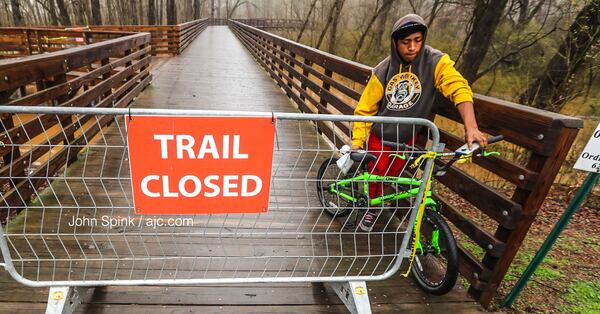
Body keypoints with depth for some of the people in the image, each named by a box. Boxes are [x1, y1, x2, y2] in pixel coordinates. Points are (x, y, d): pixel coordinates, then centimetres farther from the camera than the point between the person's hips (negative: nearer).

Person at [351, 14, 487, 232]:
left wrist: (471, 127, -47)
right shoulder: (383, 71, -16)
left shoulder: (436, 62, -18)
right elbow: (364, 110, -12)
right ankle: (372, 209, 34)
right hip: (380, 136, 0)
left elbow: (459, 88, -31)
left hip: (406, 138, 1)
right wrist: (356, 145, -15)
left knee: (392, 176, 15)